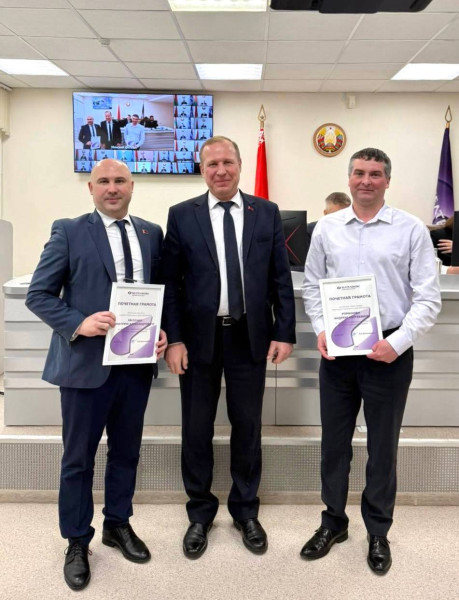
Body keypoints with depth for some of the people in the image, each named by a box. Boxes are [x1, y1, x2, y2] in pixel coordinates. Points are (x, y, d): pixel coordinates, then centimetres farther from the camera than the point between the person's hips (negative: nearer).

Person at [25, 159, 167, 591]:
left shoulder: (151, 233, 8)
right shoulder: (69, 232, -4)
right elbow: (38, 294, -5)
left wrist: (162, 331, -4)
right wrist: (78, 324, -20)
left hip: (137, 361, 4)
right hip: (86, 361, -3)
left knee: (126, 451, 18)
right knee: (78, 458, 10)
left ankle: (118, 524, 38)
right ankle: (77, 542, 28)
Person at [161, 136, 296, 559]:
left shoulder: (266, 213, 3)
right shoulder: (182, 216, 1)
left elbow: (281, 278, 3)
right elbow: (171, 282, 0)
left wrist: (285, 333, -2)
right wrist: (174, 339, -6)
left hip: (251, 337, 1)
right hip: (200, 337, 0)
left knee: (248, 427, 12)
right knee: (197, 429, 10)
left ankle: (246, 510, 32)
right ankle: (200, 512, 30)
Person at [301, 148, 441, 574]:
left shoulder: (411, 229, -4)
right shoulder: (326, 228, 4)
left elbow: (428, 298, -6)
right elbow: (312, 285, 8)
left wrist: (397, 343, -16)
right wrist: (320, 331, -6)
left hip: (389, 352, -2)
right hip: (336, 351, 2)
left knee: (382, 445, 12)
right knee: (334, 441, 14)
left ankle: (378, 532, 31)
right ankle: (333, 521, 34)